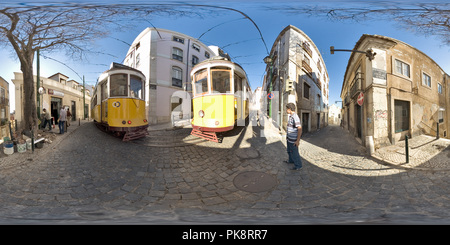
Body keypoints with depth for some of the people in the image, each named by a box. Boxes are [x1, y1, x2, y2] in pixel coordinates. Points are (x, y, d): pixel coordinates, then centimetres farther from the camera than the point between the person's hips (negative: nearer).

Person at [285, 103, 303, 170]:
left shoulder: (295, 117, -24)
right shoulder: (291, 116, 7)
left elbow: (299, 129, -26)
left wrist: (298, 140, -26)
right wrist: (287, 136, 26)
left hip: (293, 139, -10)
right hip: (289, 138, 10)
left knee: (294, 152, 3)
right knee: (289, 151, 26)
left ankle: (298, 165, 18)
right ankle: (291, 160, 46)